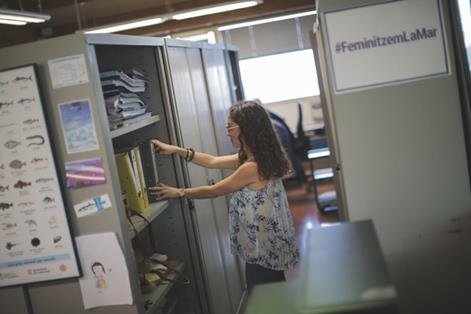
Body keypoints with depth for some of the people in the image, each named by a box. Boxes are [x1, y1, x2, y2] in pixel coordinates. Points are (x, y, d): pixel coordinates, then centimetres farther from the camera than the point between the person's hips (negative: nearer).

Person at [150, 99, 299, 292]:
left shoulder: (252, 167, -25)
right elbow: (212, 162, 11)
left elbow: (213, 191, -14)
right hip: (268, 246, 9)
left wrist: (178, 193, -1)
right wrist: (177, 150, 9)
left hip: (264, 250, -9)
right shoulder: (255, 157, 4)